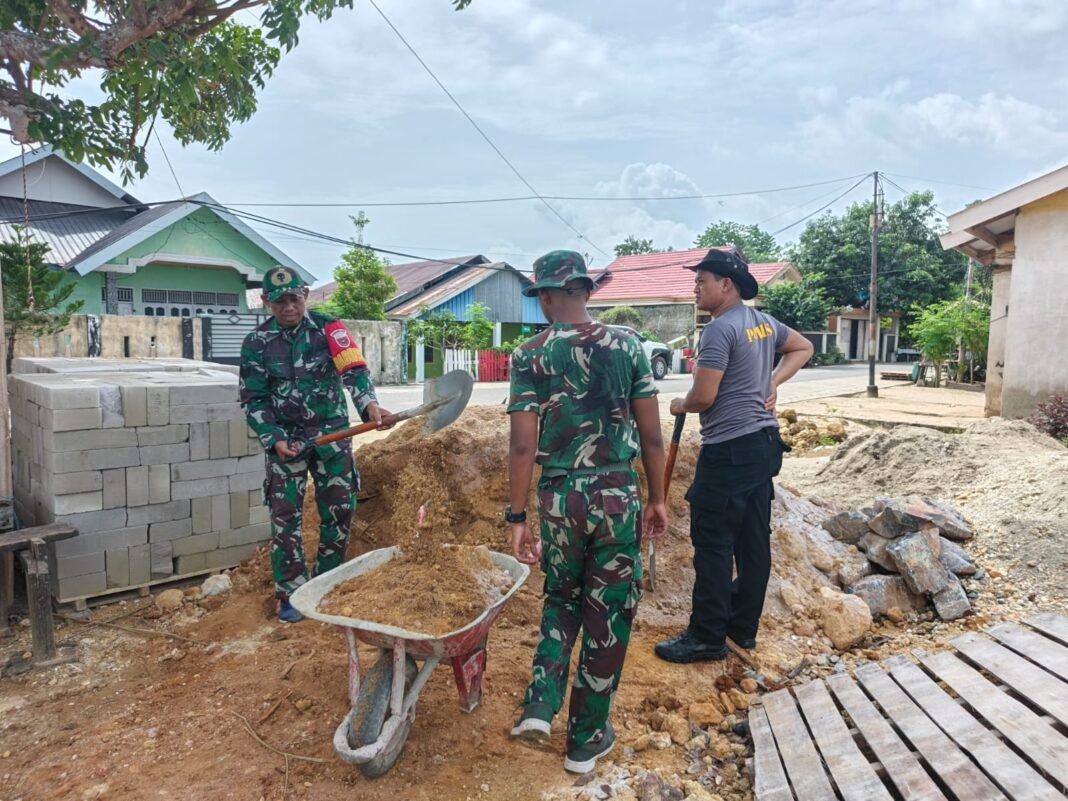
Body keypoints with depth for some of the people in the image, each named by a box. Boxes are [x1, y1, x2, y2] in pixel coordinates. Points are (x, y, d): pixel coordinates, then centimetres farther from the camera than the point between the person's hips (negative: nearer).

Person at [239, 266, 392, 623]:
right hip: (286, 438, 0)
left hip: (331, 431, 0)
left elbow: (354, 369, -20)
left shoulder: (328, 328, -7)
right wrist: (274, 439, -13)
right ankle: (290, 594, 13)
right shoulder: (257, 343, -3)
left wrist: (369, 404, -39)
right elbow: (253, 399, 0)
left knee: (340, 510, 6)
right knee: (285, 516, -1)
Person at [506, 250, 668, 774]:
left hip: (560, 497, 0)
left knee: (562, 600, 25)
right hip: (618, 495, 0)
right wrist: (657, 499, 11)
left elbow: (523, 445, -7)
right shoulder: (626, 347, -1)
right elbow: (652, 436, 1)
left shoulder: (530, 356, -4)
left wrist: (516, 518, 0)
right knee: (608, 617, 13)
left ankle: (540, 707, 15)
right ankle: (586, 740, 25)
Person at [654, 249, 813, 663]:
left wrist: (680, 405, 2)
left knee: (713, 543, -2)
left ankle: (707, 637, 7)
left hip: (730, 450, -10)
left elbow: (704, 397, -20)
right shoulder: (764, 322, 11)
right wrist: (772, 382, 15)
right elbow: (803, 348, 28)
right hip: (763, 443, 10)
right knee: (753, 539, 13)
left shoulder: (720, 329, -17)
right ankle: (744, 626, 25)